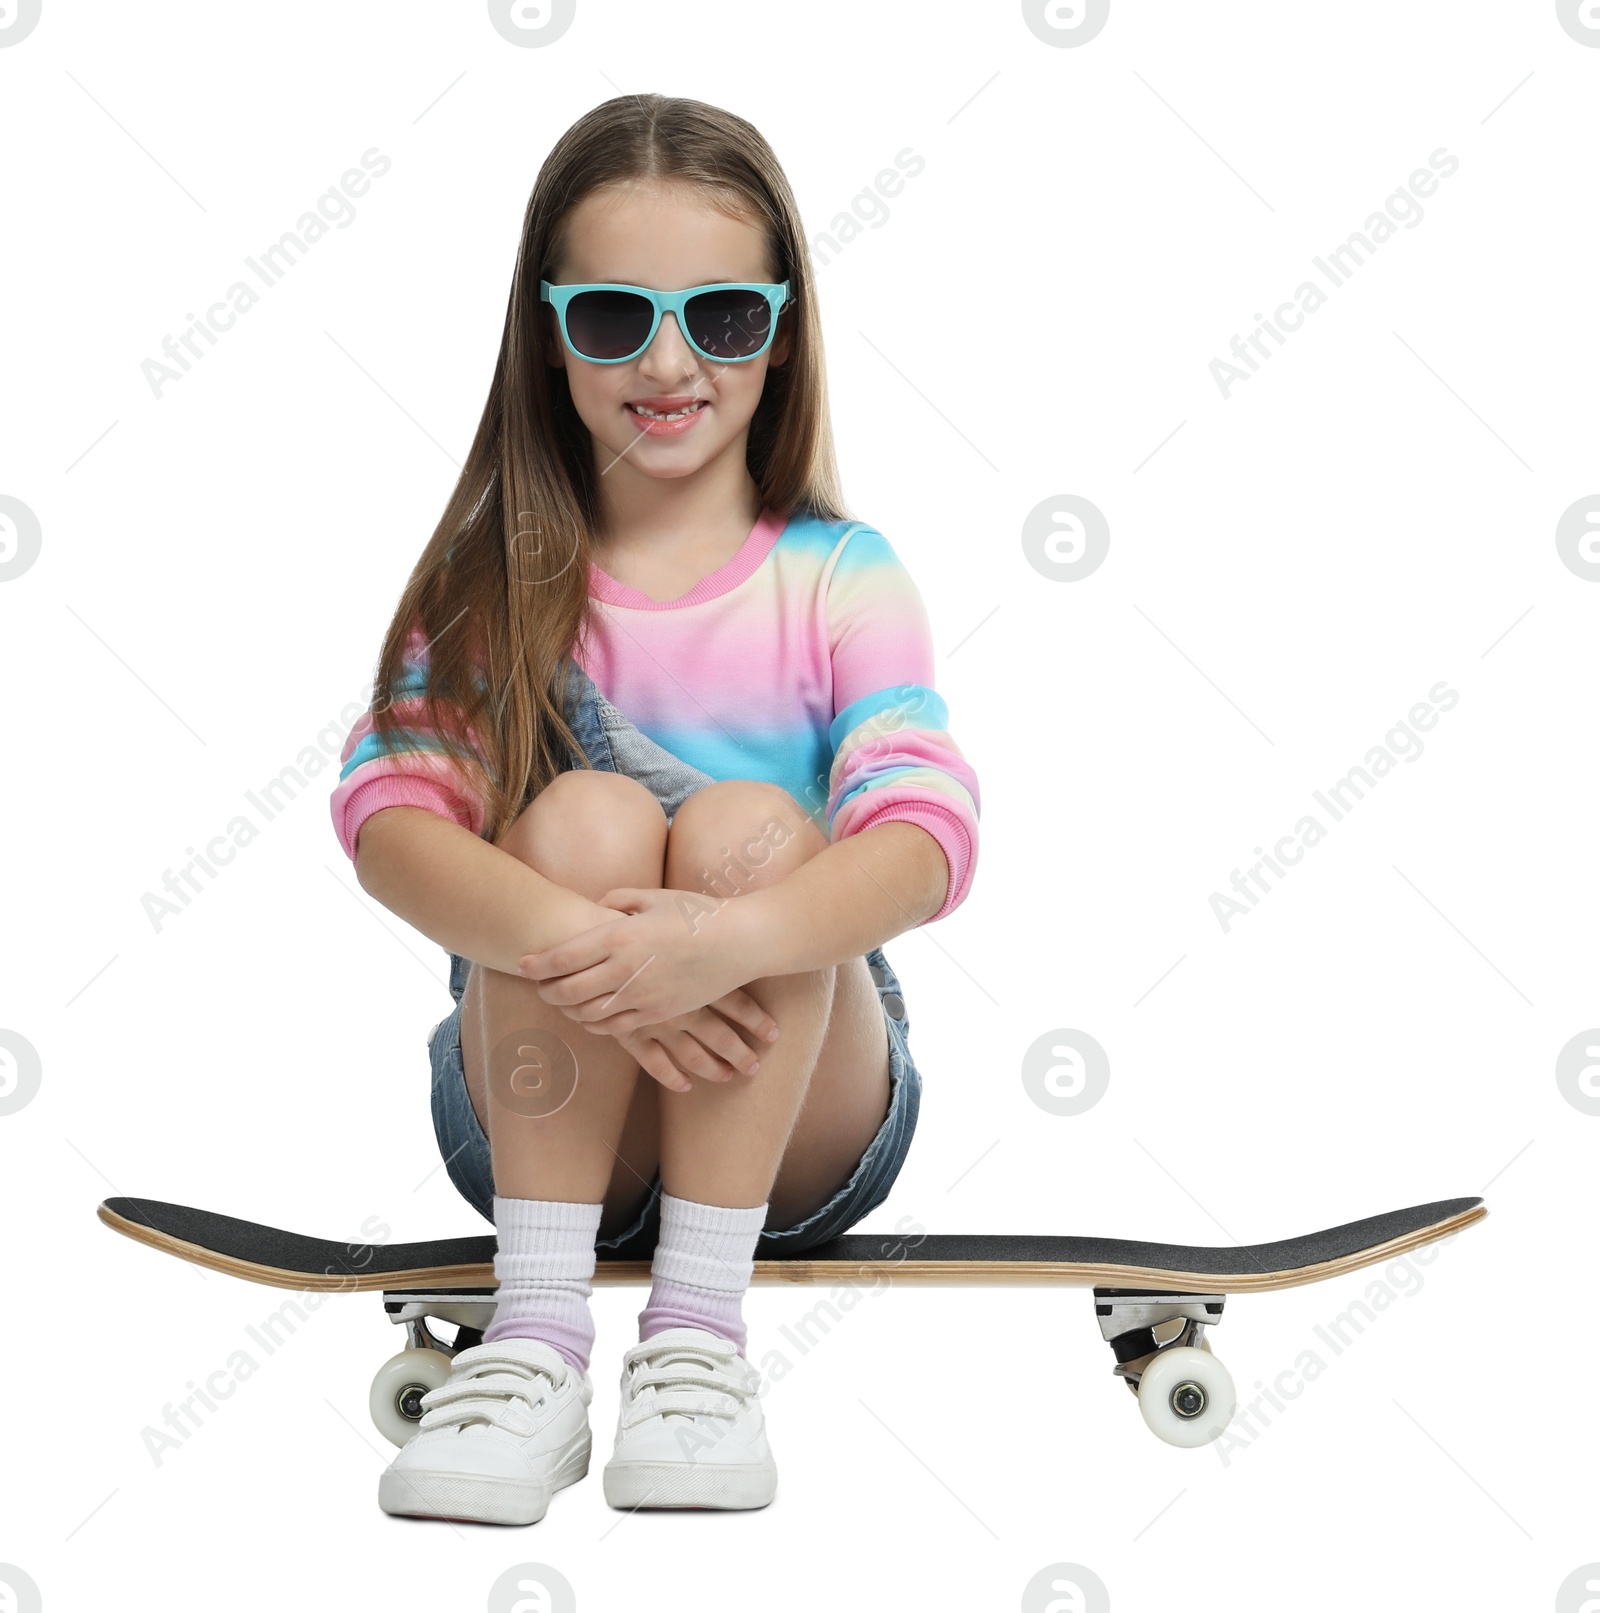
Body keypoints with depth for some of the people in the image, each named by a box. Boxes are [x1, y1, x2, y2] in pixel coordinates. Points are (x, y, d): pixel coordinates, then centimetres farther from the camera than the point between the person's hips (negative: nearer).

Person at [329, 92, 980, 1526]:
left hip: (799, 1126, 0)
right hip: (538, 1123, 1)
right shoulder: (496, 579, 0)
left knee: (749, 827, -27)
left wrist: (727, 942, -41)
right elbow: (388, 811, -17)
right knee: (585, 816, -26)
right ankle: (537, 1334, -26)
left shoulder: (840, 578, -4)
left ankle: (698, 1328, -24)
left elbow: (927, 835, -21)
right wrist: (567, 940, -38)